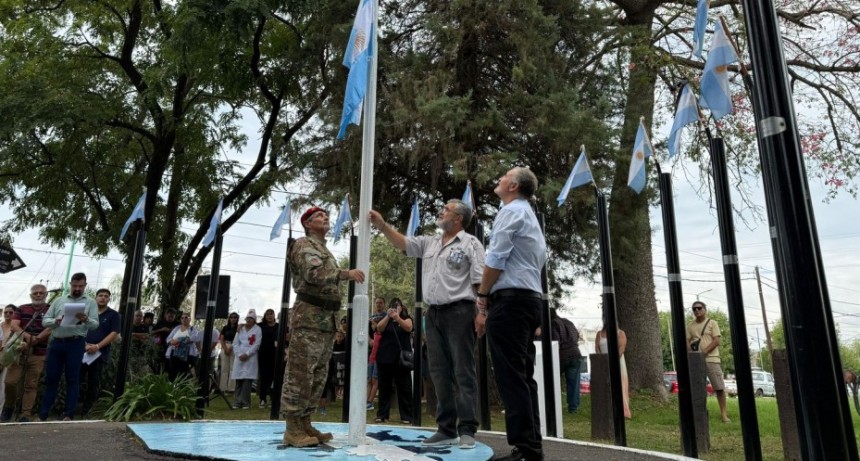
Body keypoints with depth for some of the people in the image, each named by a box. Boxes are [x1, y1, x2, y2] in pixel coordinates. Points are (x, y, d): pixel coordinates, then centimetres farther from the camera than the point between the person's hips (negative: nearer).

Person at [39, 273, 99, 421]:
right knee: (51, 378, 8)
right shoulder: (58, 300, 14)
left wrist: (86, 319, -25)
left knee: (72, 380, 1)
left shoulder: (90, 302, 5)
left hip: (75, 344, -3)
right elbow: (45, 320, 10)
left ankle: (68, 415, 6)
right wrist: (55, 321, -12)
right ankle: (42, 415, 16)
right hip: (56, 343, 3)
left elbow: (95, 325, -4)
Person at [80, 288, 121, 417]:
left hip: (100, 354, -1)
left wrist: (97, 346, -15)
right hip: (83, 351, 2)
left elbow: (114, 334, -4)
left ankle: (86, 411, 13)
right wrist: (85, 344, -9)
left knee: (94, 384, 3)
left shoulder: (113, 315, 4)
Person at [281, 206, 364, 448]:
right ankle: (292, 429, -6)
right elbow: (314, 273, -21)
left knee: (318, 375, 10)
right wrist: (347, 273, -21)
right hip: (309, 315, -9)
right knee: (300, 373, -9)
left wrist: (334, 320, 18)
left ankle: (304, 424, 16)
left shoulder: (325, 250, 25)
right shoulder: (304, 245, -3)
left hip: (326, 318, 10)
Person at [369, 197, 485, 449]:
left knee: (463, 372, -4)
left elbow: (480, 281, -7)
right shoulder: (429, 242, 18)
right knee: (440, 373, 8)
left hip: (459, 311, -7)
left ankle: (467, 430, 0)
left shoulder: (470, 244, -2)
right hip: (434, 313, 7)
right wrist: (382, 225, 2)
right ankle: (446, 429, 15)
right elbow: (402, 243, 14)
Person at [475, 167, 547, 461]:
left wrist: (482, 302, -7)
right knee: (523, 375, 9)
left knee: (510, 376, -10)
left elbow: (496, 259, -12)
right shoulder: (529, 214, 26)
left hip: (510, 299, -10)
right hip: (531, 298, 10)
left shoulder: (511, 211, -3)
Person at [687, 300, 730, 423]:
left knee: (719, 387, -6)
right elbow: (687, 342, 8)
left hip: (711, 359, -3)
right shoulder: (690, 326, 13)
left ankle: (723, 414, 1)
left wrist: (704, 352, -18)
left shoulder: (712, 323, 4)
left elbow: (716, 341, -6)